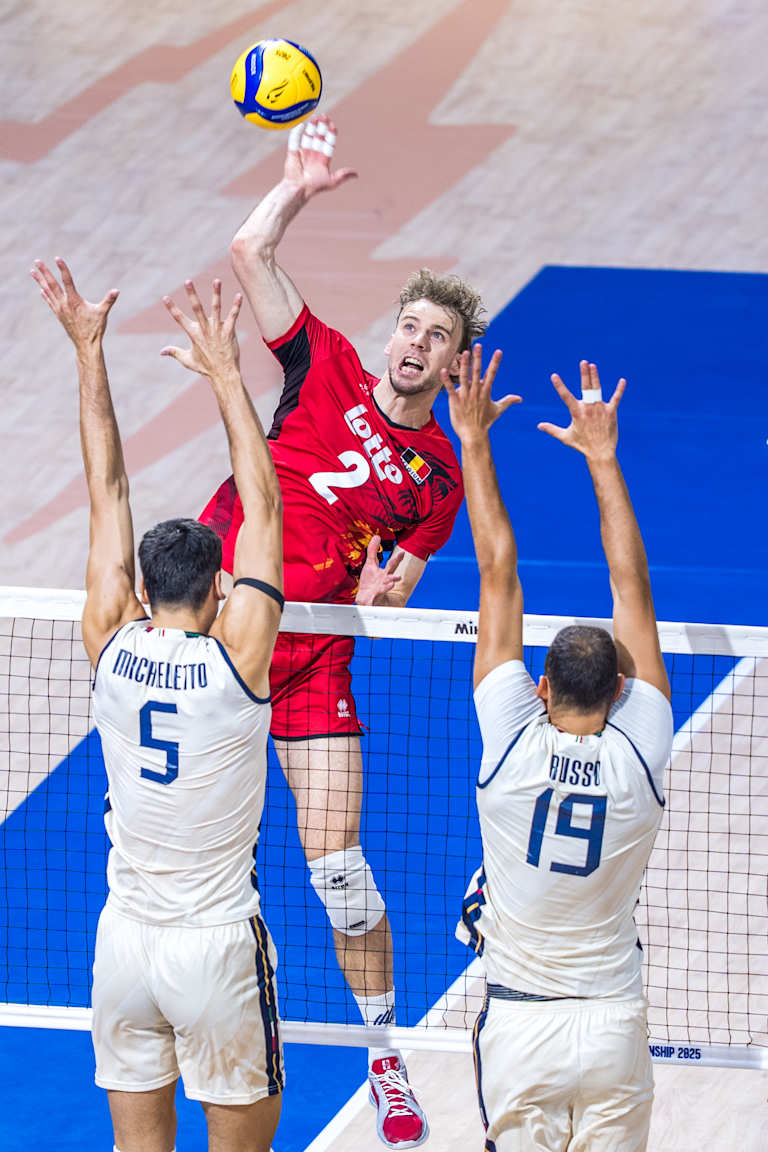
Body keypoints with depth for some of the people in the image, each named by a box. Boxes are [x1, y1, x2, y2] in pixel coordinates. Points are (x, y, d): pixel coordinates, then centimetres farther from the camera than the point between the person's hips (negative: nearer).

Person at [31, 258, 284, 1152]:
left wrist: (89, 352, 4)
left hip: (125, 940, 3)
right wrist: (224, 374, -5)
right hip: (216, 945, -3)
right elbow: (263, 506, -8)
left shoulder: (112, 649, -5)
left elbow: (107, 493, 1)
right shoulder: (235, 658, -13)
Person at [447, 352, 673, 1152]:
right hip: (614, 1026, 1)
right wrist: (602, 457, 2)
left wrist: (474, 443, -2)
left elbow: (499, 575, -5)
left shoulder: (512, 747, -11)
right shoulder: (639, 758, -8)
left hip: (519, 1025, -1)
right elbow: (630, 583, -3)